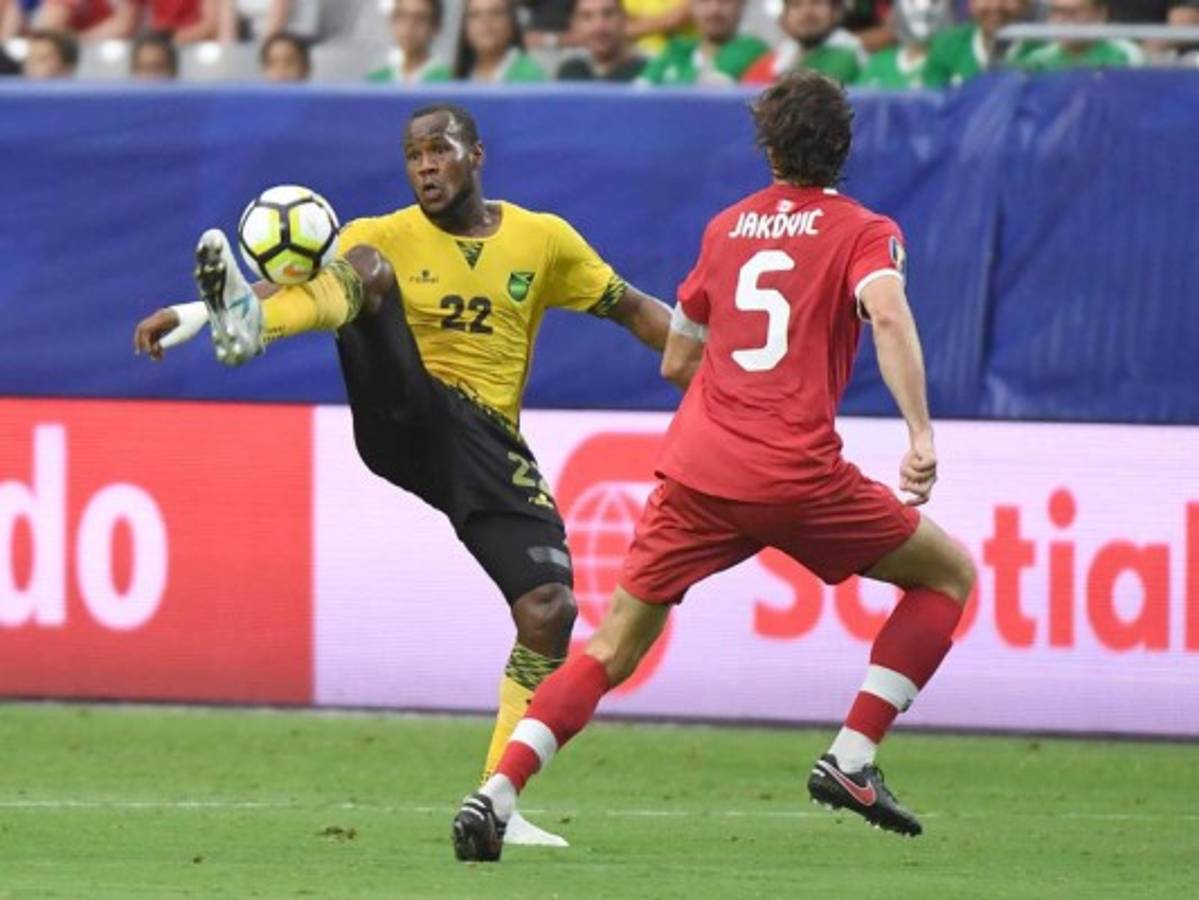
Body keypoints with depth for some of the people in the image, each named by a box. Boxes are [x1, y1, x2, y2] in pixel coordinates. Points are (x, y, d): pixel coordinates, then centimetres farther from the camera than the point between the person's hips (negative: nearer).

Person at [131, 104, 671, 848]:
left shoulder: (543, 240, 10)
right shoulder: (387, 237, 5)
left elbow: (633, 310, 16)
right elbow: (298, 284, -6)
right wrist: (193, 313, -21)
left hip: (487, 444, 2)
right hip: (405, 417, -2)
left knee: (550, 609, -14)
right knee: (369, 269, -26)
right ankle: (244, 327, -60)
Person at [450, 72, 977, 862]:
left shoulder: (727, 227, 18)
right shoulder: (862, 232, 5)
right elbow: (888, 313, -17)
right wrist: (921, 434, -23)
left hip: (696, 470, 4)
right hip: (798, 477, -4)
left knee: (611, 652, 11)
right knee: (949, 573, 15)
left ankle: (494, 796, -5)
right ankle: (851, 760, 4)